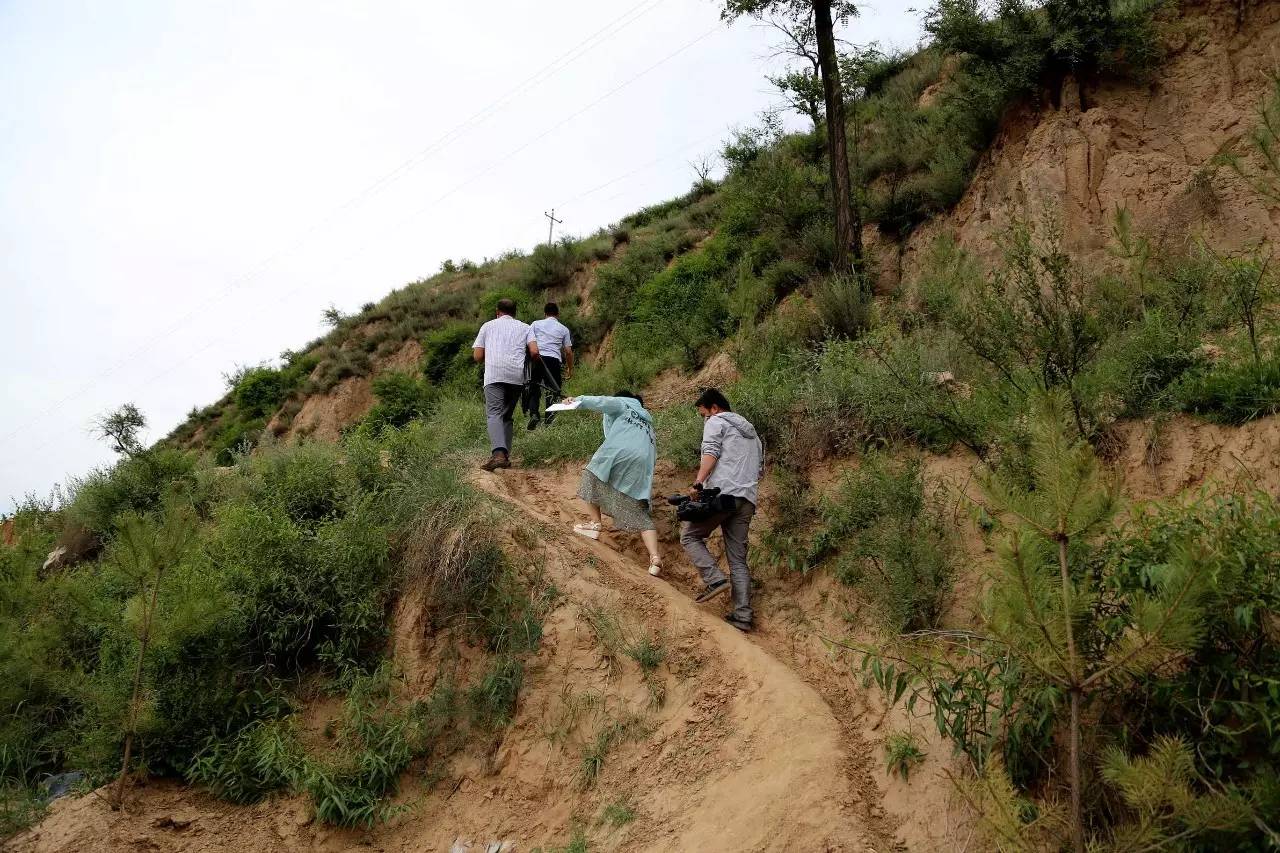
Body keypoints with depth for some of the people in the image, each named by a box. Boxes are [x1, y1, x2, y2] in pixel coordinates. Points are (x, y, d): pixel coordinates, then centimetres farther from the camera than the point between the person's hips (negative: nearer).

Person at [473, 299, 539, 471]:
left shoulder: (488, 326, 20)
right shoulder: (525, 328, 21)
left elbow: (478, 356, 14)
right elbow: (534, 352, 4)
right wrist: (526, 360, 26)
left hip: (494, 375, -2)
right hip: (517, 376, 2)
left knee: (494, 414, -12)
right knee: (507, 416, 15)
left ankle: (498, 453, -34)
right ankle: (505, 457, 7)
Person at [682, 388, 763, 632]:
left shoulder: (716, 422, 6)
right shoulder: (752, 432, 31)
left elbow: (711, 453, -11)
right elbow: (759, 467, 29)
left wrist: (698, 483, -19)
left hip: (721, 493, -7)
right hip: (747, 500, 7)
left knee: (690, 536, 8)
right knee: (738, 559, 6)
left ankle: (715, 580, -12)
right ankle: (743, 615, -2)